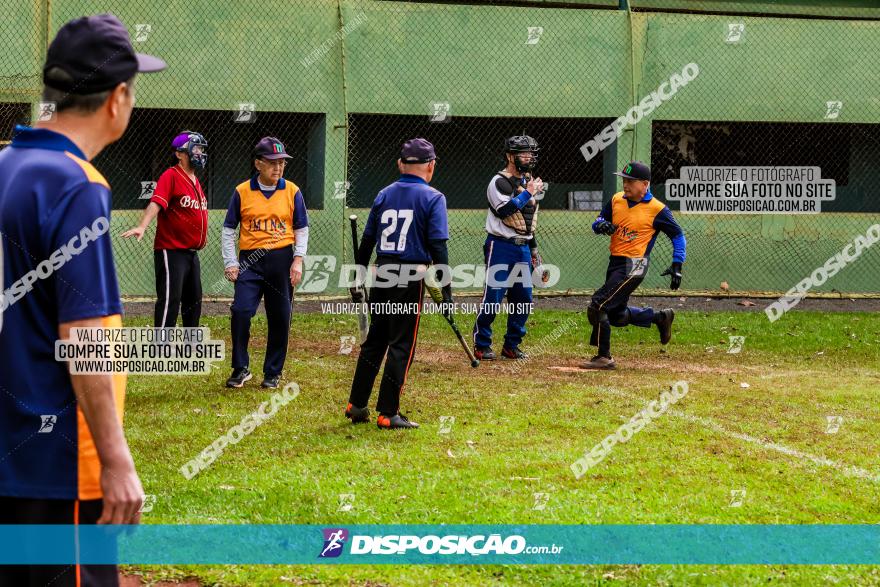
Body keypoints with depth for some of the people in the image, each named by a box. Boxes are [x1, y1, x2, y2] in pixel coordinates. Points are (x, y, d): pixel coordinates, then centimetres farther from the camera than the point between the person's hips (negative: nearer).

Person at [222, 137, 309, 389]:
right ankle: (241, 369, 0)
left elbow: (302, 229, 8)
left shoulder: (292, 191, 3)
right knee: (241, 311, -14)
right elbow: (229, 229, 6)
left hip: (281, 259, 1)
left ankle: (273, 372, 18)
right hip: (250, 261, -1)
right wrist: (230, 263, -2)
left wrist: (298, 261, -3)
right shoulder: (242, 192, 1)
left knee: (280, 319, 4)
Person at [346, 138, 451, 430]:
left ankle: (356, 405, 20)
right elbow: (438, 246, -12)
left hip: (382, 274, 5)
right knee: (402, 345, 0)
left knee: (374, 340, 16)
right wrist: (446, 290, -10)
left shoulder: (384, 195, 9)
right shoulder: (432, 198, -6)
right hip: (411, 279, -5)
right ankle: (388, 413, 0)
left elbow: (366, 241, 11)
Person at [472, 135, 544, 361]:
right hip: (501, 247, -7)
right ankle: (481, 345, 2)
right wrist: (528, 193, -21)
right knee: (493, 297, -7)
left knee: (524, 298, 6)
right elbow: (504, 210, -25)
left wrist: (533, 248, 21)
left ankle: (511, 345, 17)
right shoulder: (499, 182, -9)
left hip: (523, 249, 8)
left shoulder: (528, 181, 16)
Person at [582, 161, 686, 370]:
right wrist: (601, 225, -11)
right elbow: (598, 222, 14)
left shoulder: (657, 209, -10)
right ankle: (660, 317, 37)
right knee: (617, 316, 19)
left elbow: (677, 235, -2)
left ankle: (603, 357, -9)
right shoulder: (616, 200, 6)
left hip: (633, 266, -8)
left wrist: (677, 266, -9)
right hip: (615, 263, 8)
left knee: (597, 306, -17)